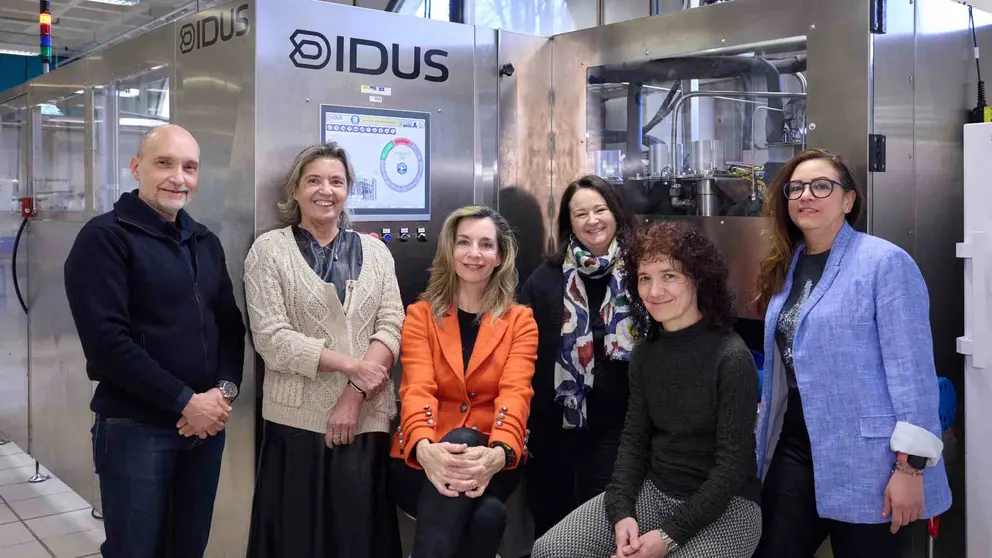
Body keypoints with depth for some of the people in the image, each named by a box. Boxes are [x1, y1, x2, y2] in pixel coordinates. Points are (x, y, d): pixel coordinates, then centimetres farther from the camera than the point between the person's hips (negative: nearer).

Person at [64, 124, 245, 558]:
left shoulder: (206, 242, 12)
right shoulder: (105, 237, -9)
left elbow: (230, 324, 11)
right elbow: (106, 340, -17)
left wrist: (225, 391, -7)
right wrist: (184, 402, -16)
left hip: (206, 423, 6)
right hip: (135, 427, -6)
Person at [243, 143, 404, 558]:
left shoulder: (375, 251, 10)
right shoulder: (269, 250, 1)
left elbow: (391, 327, 2)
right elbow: (271, 337, -8)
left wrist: (356, 393, -11)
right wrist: (350, 365, -12)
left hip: (368, 419, 3)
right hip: (298, 420, -2)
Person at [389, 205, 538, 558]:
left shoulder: (520, 320, 6)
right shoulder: (420, 315, 6)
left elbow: (515, 394, -11)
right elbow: (416, 390, -12)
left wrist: (498, 453, -35)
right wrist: (424, 449, -36)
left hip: (489, 461, 1)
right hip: (425, 462, 0)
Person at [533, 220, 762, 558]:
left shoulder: (731, 357, -16)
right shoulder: (645, 351, 4)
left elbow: (733, 464, -17)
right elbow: (634, 436, 4)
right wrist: (621, 511, -11)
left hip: (725, 504, -6)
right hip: (652, 490, 6)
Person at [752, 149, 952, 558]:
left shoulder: (885, 262, -11)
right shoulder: (786, 268, 10)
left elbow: (912, 370, -15)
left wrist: (910, 467, -18)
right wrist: (767, 424, 19)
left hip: (866, 463, -6)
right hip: (796, 449, 6)